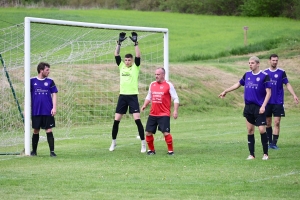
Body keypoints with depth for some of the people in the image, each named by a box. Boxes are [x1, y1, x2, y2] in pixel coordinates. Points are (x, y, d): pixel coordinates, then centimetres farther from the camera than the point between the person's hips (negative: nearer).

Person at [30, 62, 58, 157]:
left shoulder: (50, 81, 4)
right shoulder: (32, 81, 3)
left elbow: (54, 94, 5)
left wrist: (54, 108, -6)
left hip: (48, 112, 0)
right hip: (36, 111, 0)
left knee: (49, 131, -4)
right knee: (36, 131, 7)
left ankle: (52, 151, -3)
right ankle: (34, 151, 20)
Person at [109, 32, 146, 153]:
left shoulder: (136, 67, 1)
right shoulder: (121, 66, 10)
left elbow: (138, 56, -12)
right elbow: (116, 55, 4)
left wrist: (136, 43, -15)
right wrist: (119, 43, -3)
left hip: (132, 96, -4)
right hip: (122, 96, 4)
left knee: (137, 119, -12)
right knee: (116, 120, 3)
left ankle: (143, 143, -8)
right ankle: (113, 142, 16)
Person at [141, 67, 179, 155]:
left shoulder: (168, 85, -5)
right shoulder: (152, 84, 9)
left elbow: (176, 99, -5)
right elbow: (149, 96, 21)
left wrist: (175, 110, -15)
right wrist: (145, 105, 4)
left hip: (164, 114, -5)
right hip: (153, 114, 5)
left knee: (166, 133, -13)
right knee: (148, 132, 3)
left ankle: (170, 150, 2)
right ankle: (151, 150, 20)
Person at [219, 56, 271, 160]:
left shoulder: (264, 76, -7)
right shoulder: (247, 75, 9)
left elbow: (268, 92, -8)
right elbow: (238, 84, 24)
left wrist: (263, 106, -16)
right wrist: (225, 91, 27)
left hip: (259, 108, -5)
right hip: (248, 107, 5)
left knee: (262, 130, -9)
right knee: (250, 130, 5)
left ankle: (265, 154, 3)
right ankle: (251, 154, 10)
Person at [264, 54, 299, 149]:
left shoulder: (281, 72, 0)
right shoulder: (265, 72, 5)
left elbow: (287, 84, 0)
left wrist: (294, 95, -10)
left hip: (278, 102, -2)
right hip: (267, 101, 2)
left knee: (277, 122, -7)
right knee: (268, 123, 6)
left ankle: (274, 143, -6)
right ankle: (270, 142, 16)